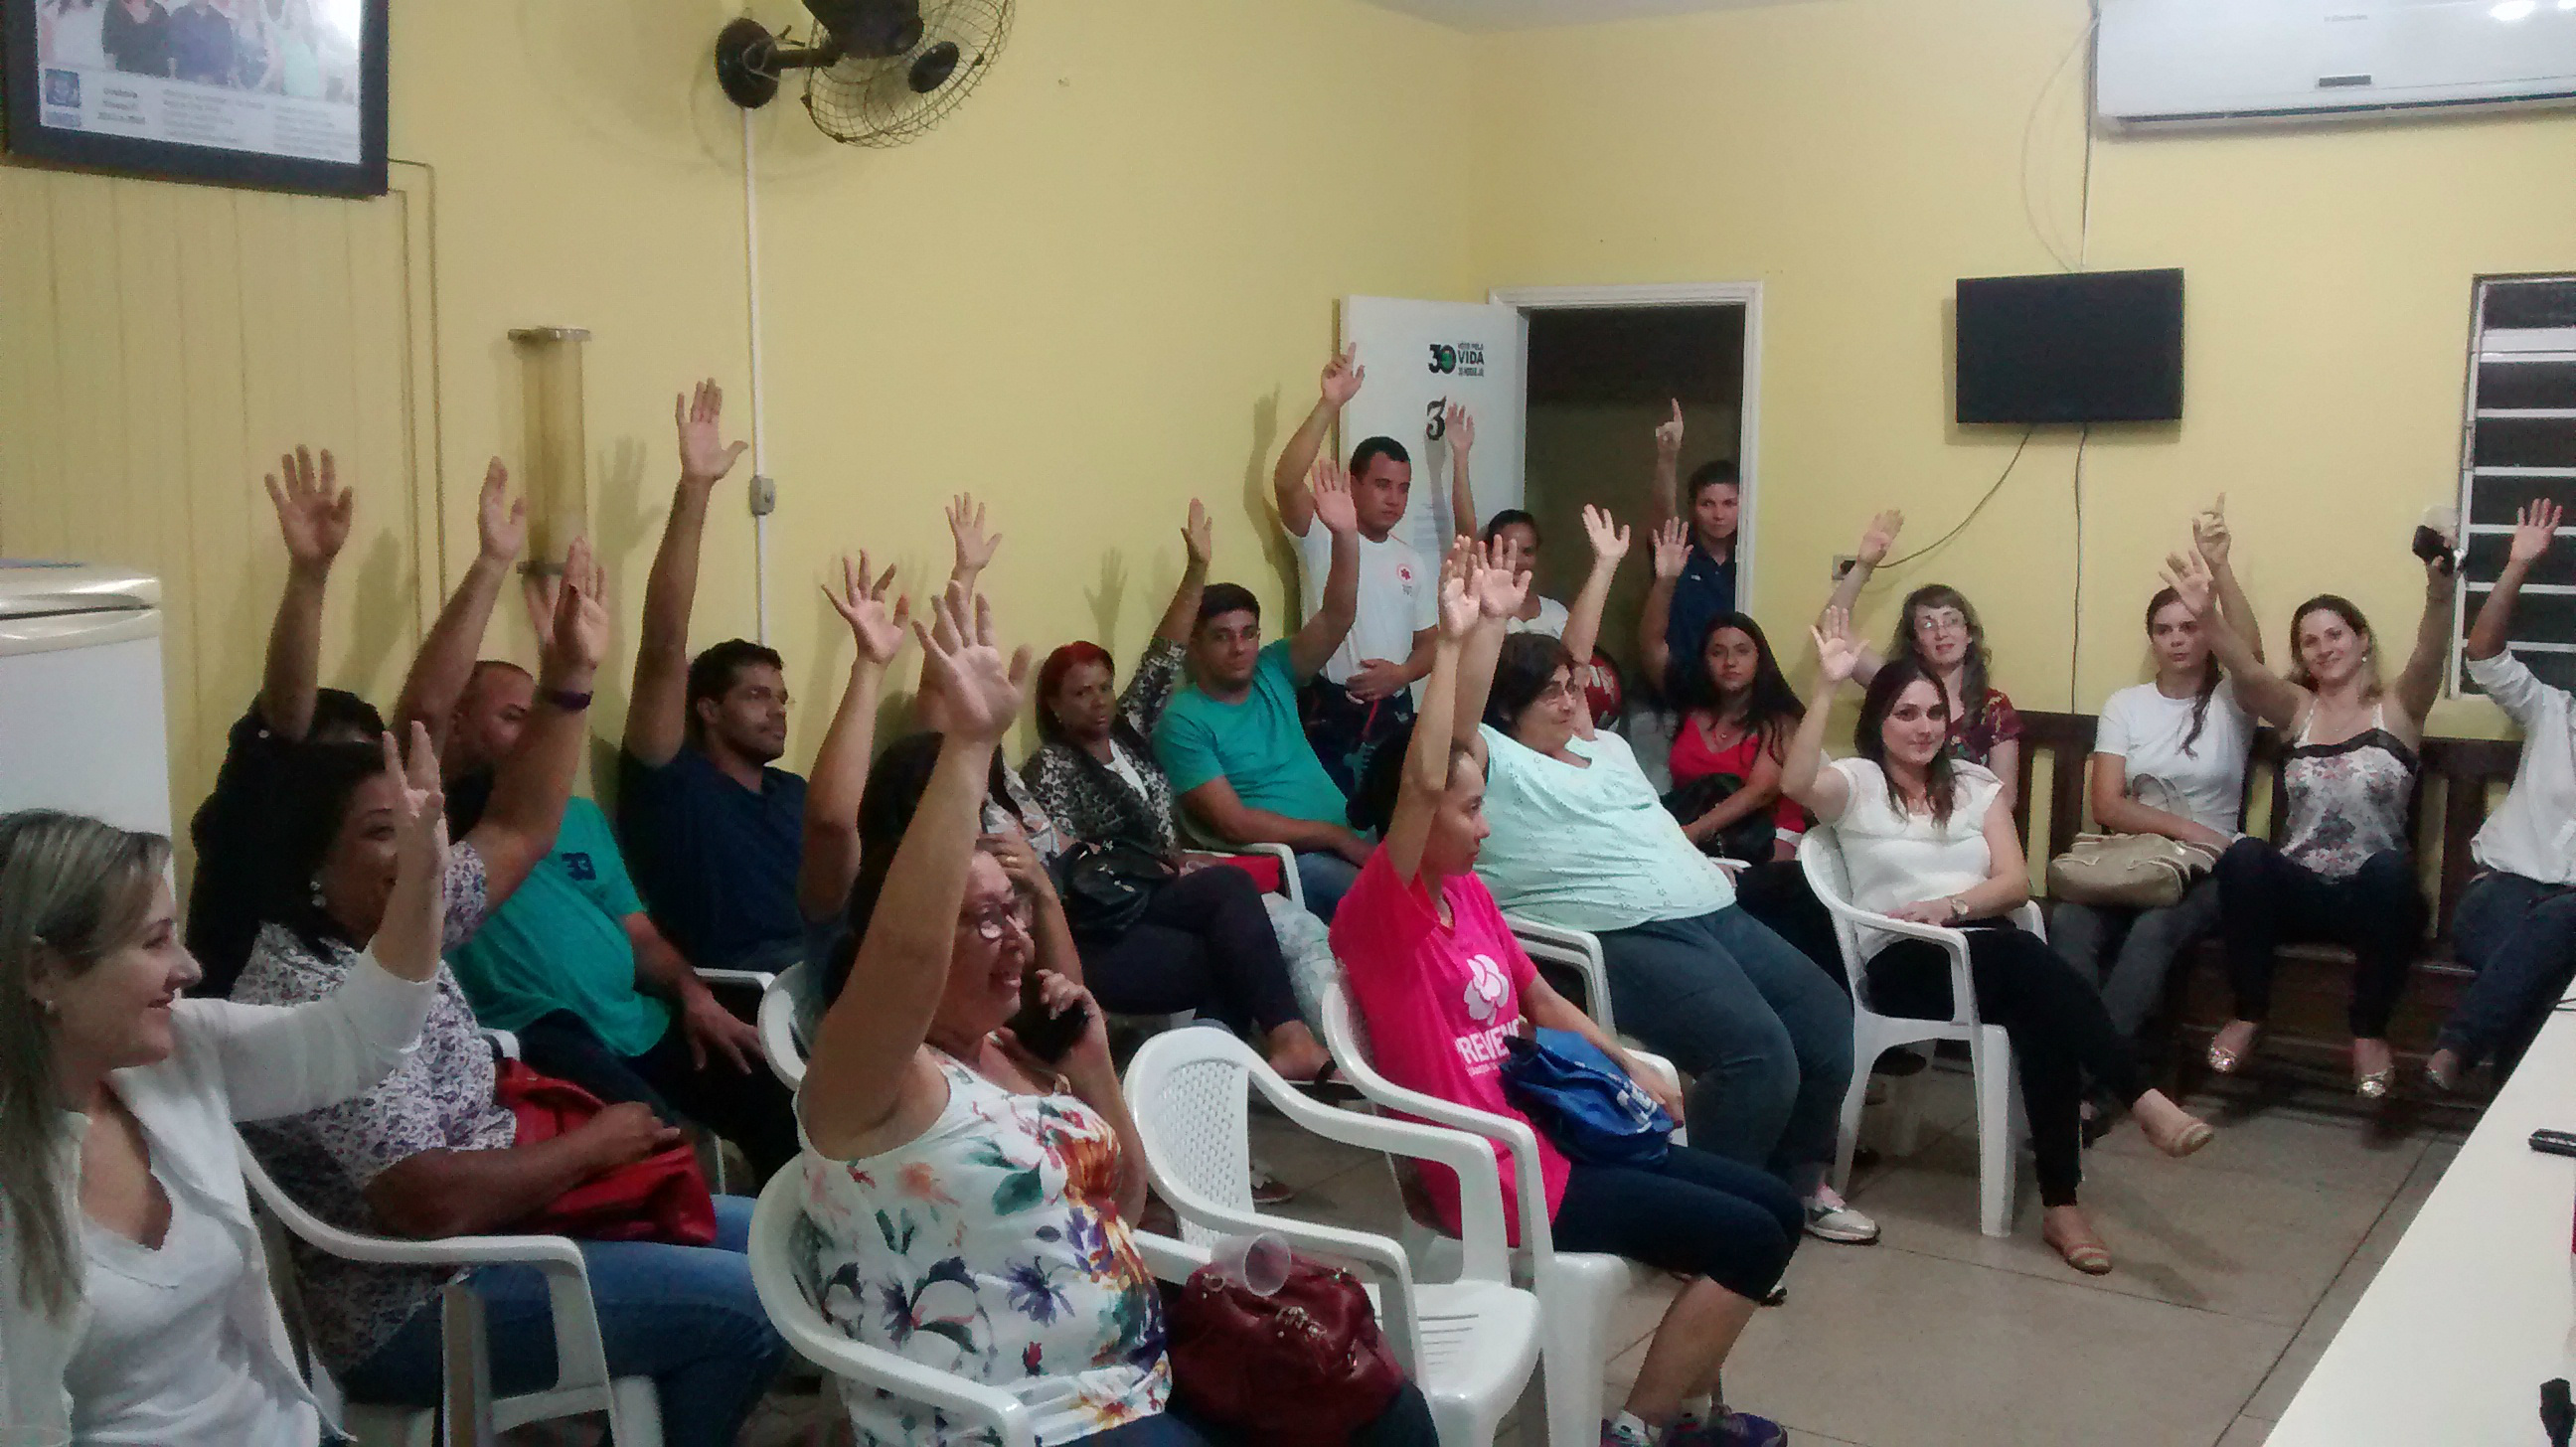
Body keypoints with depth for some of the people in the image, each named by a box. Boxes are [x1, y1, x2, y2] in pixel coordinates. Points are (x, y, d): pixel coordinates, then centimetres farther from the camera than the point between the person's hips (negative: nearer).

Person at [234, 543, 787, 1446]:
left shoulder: (394, 926, 5)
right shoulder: (310, 1002, -23)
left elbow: (517, 834, 14)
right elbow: (432, 1201, -29)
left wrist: (570, 679, 5)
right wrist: (590, 1146, -15)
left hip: (501, 1218, 10)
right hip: (417, 1306, -10)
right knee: (750, 1306, -18)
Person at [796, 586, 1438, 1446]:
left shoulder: (1018, 1051, 11)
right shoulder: (871, 1086, -13)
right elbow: (908, 946, -35)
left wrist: (1094, 1066, 3)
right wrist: (970, 740, -37)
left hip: (1146, 1370, 8)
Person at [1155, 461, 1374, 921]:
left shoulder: (1272, 672, 15)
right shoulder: (1182, 721, -3)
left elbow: (1335, 619, 3)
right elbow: (1233, 822, -11)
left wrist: (1346, 536, -11)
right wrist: (1336, 835, -11)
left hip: (1345, 843, 7)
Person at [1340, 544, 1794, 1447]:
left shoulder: (1468, 891, 8)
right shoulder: (1377, 916, -18)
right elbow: (1420, 781, -34)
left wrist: (1631, 1073, 14)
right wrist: (1450, 640, -35)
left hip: (1549, 1131, 9)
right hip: (1499, 1177, -9)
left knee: (1774, 1207, 10)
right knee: (1749, 1239, -10)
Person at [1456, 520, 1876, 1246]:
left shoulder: (1597, 746, 24)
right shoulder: (1496, 765, 0)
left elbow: (1569, 658, 34)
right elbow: (1462, 707, -17)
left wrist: (1603, 567, 37)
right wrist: (1490, 618, -24)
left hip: (1713, 913, 10)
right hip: (1624, 936, -10)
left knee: (1827, 1019, 4)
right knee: (1759, 1051, -27)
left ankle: (1793, 1181, 25)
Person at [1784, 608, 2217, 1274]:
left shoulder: (1976, 784, 17)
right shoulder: (1855, 782, 6)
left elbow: (2014, 883, 7)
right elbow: (1796, 783, -19)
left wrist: (1953, 904, -13)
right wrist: (1827, 686, -26)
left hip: (1987, 948, 4)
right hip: (1902, 961, -4)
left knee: (2043, 1017, -31)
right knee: (2037, 967, -34)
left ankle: (2061, 1203, -29)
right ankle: (2144, 1100, -37)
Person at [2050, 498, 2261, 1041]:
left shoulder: (2230, 702, 5)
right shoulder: (2125, 705, 11)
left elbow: (2251, 654, -20)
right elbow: (2106, 805, 2)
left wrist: (2219, 565, -31)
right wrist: (2185, 827, -14)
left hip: (2205, 874, -2)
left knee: (2153, 929, -35)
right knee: (2070, 921, -31)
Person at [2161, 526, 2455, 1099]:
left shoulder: (2398, 707, 5)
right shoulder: (2297, 708, 11)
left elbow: (2429, 656, -16)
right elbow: (2247, 670, -10)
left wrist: (2439, 592, -38)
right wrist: (2206, 614, -30)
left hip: (2374, 898, -2)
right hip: (2299, 892, 2)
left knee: (2390, 868, -35)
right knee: (2244, 855, -29)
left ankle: (2369, 1032, -19)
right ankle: (2249, 1014, -14)